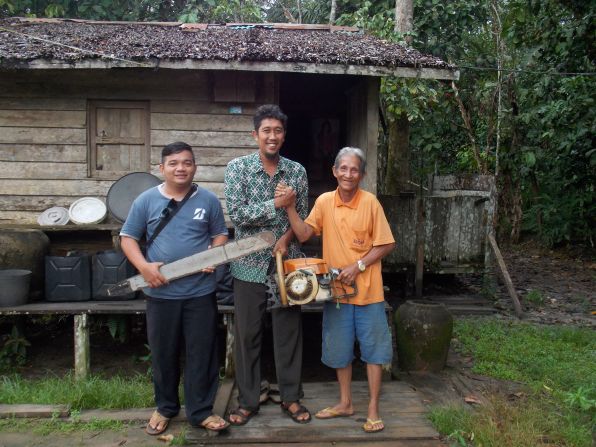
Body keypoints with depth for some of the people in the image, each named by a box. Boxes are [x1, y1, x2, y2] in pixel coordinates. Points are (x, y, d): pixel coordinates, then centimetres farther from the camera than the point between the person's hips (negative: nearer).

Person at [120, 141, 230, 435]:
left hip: (200, 291, 0)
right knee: (163, 353, 14)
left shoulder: (208, 200, 1)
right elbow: (128, 237, 3)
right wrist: (143, 266, -12)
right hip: (161, 292, 1)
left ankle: (200, 411, 21)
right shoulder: (146, 200, -1)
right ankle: (165, 407, 33)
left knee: (202, 353, 7)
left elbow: (220, 234, 10)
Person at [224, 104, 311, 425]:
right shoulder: (238, 167, -4)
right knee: (247, 334, 7)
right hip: (250, 263, -1)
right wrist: (276, 203, -18)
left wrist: (287, 238, -12)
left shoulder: (297, 171, 3)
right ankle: (247, 401, 23)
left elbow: (302, 217, 6)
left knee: (289, 332, 9)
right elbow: (236, 214, -13)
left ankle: (291, 397, 25)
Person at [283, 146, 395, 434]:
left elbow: (386, 244, -7)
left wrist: (358, 266, -15)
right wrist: (291, 208, -14)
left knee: (373, 349, 6)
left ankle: (373, 409, 20)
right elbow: (303, 234, -2)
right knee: (339, 349, 14)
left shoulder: (370, 202, -9)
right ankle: (345, 403, 32)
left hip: (367, 290, -3)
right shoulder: (324, 201, 1)